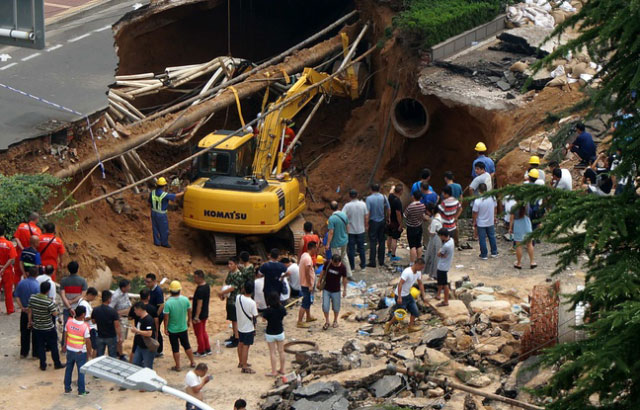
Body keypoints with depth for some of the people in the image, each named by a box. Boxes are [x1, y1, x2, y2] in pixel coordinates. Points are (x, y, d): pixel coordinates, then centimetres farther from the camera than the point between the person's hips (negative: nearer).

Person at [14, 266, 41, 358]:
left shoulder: (21, 283, -4)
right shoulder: (37, 285, -18)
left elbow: (17, 296, -4)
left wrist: (22, 307, -4)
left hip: (24, 312, 4)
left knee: (24, 332, 14)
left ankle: (24, 352, 21)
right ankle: (35, 353, 16)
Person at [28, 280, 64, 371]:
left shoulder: (32, 298, -9)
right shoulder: (49, 302, -26)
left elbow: (30, 311, 3)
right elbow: (55, 314, -18)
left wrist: (30, 321, 17)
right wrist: (55, 308, 1)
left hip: (37, 328, 4)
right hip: (48, 328, -4)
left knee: (40, 347, 16)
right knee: (53, 346, 13)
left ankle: (43, 365, 22)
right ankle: (57, 364, 25)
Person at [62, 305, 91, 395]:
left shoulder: (69, 322, -10)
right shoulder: (85, 326, -24)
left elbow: (66, 334, 4)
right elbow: (87, 341, -17)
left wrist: (65, 345, 20)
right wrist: (90, 351, -2)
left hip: (70, 350, 5)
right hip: (80, 352, -5)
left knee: (69, 369, 19)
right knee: (81, 371, 8)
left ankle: (67, 388, 28)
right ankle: (81, 391, 15)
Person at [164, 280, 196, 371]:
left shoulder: (168, 303, -24)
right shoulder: (185, 300, -13)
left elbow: (166, 317, -20)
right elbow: (189, 311, 1)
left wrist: (165, 328, -7)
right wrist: (189, 321, 18)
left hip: (172, 330, -4)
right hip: (183, 328, 4)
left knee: (175, 348, 10)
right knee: (186, 345, 21)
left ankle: (177, 366, 20)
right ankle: (192, 362, 32)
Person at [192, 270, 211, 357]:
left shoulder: (200, 290, -27)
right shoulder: (207, 286, 2)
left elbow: (199, 304, -28)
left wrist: (196, 317, -26)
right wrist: (194, 298, 17)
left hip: (199, 315, -9)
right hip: (205, 314, 9)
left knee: (199, 333, 6)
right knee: (203, 332, 22)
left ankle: (201, 352, 16)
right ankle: (207, 349, 29)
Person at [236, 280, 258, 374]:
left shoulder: (238, 298, -12)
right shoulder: (252, 303, -24)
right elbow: (254, 317, -16)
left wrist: (242, 291, 4)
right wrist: (255, 329, -4)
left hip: (240, 326, 6)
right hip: (248, 328, -6)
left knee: (240, 344, 22)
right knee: (246, 346, 1)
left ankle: (241, 362, 37)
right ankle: (244, 367, 7)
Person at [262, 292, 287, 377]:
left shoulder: (268, 310, -22)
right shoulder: (282, 309, -12)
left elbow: (264, 319, -9)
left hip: (270, 334, -3)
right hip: (280, 332, 3)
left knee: (272, 353, 6)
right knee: (281, 351, 16)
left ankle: (274, 372, 9)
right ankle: (282, 370, 27)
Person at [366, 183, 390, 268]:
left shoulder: (369, 198, -14)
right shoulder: (384, 197, -3)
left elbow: (367, 212, -17)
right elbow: (388, 210, 3)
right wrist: (387, 219, 19)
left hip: (373, 222, -3)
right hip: (382, 221, 3)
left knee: (373, 242, 1)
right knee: (381, 241, 13)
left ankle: (372, 262, 1)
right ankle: (381, 261, 18)